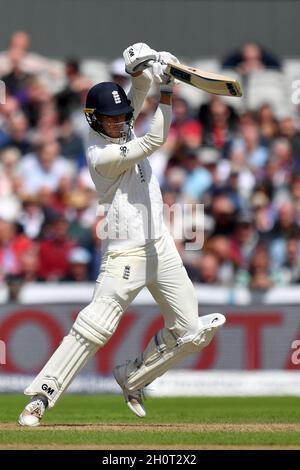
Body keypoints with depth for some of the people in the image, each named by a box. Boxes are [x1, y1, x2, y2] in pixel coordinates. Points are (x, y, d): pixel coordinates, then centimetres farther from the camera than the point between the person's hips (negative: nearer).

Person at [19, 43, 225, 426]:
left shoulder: (120, 131, 7)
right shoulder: (100, 155, -17)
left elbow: (138, 95, 6)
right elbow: (154, 142, -22)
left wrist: (143, 69, -16)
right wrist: (166, 92, -21)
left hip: (160, 246, 8)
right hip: (125, 254, -8)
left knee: (190, 333, 5)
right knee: (93, 329, -18)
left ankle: (132, 380, 23)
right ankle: (40, 398, -16)